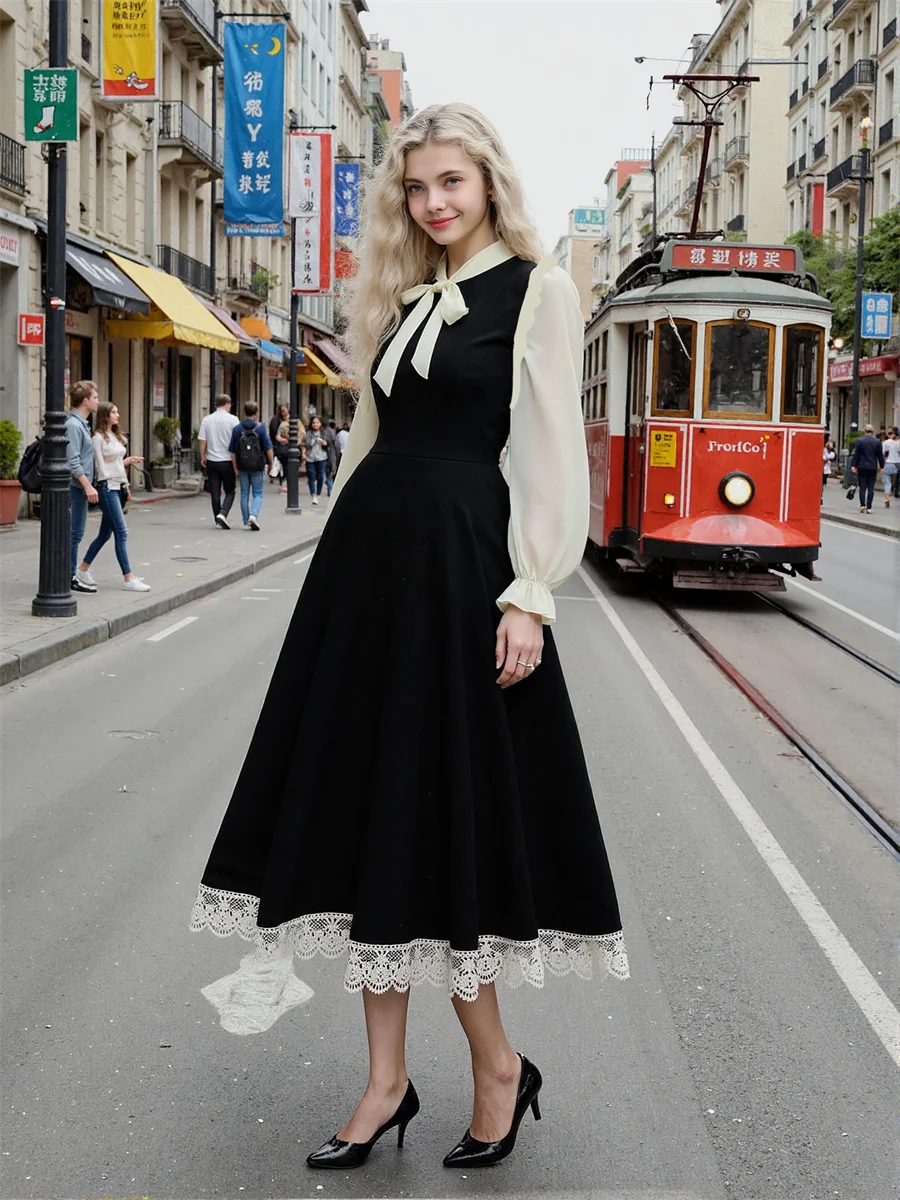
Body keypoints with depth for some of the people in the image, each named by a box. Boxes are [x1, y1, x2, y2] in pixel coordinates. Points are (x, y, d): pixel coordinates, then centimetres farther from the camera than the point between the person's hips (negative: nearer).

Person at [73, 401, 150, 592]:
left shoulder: (116, 436, 15)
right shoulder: (98, 438, -10)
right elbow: (100, 466, -11)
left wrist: (129, 460, 5)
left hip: (118, 487, 9)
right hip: (107, 487, -9)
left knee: (105, 533, 13)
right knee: (121, 532, -10)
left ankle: (83, 569, 25)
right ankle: (128, 578, -9)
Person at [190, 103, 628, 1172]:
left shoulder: (536, 289, -2)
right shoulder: (402, 300, 17)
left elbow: (554, 452, -8)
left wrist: (530, 596, -16)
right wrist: (340, 557, 15)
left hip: (458, 560, -7)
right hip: (365, 559, 7)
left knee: (441, 811, -3)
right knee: (364, 810, 6)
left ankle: (498, 1067, 17)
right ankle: (387, 1081, 16)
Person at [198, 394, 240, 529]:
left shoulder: (206, 420, 0)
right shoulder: (232, 419, -7)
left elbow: (202, 441, 0)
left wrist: (203, 457, 13)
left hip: (212, 461, 3)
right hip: (227, 461, -3)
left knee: (215, 492, 10)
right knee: (230, 492, 7)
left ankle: (218, 520, 12)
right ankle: (223, 514, -13)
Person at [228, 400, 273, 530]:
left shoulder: (237, 429, -1)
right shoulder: (260, 427, -8)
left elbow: (232, 451, -1)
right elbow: (268, 447, -8)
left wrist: (235, 468, 5)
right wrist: (271, 463, 4)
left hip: (242, 467, 2)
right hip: (257, 466, -2)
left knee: (244, 494, 12)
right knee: (258, 494, 5)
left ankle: (246, 522, 14)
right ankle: (253, 515, -18)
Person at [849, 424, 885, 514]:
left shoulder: (859, 441, -5)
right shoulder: (877, 442, -3)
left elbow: (856, 454, -3)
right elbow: (880, 455, 1)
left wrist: (853, 465, 2)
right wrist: (881, 466, 12)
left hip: (862, 467, 0)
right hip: (873, 468, 0)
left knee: (862, 487, 6)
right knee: (871, 488, 4)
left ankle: (862, 505, -6)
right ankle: (868, 507, 1)